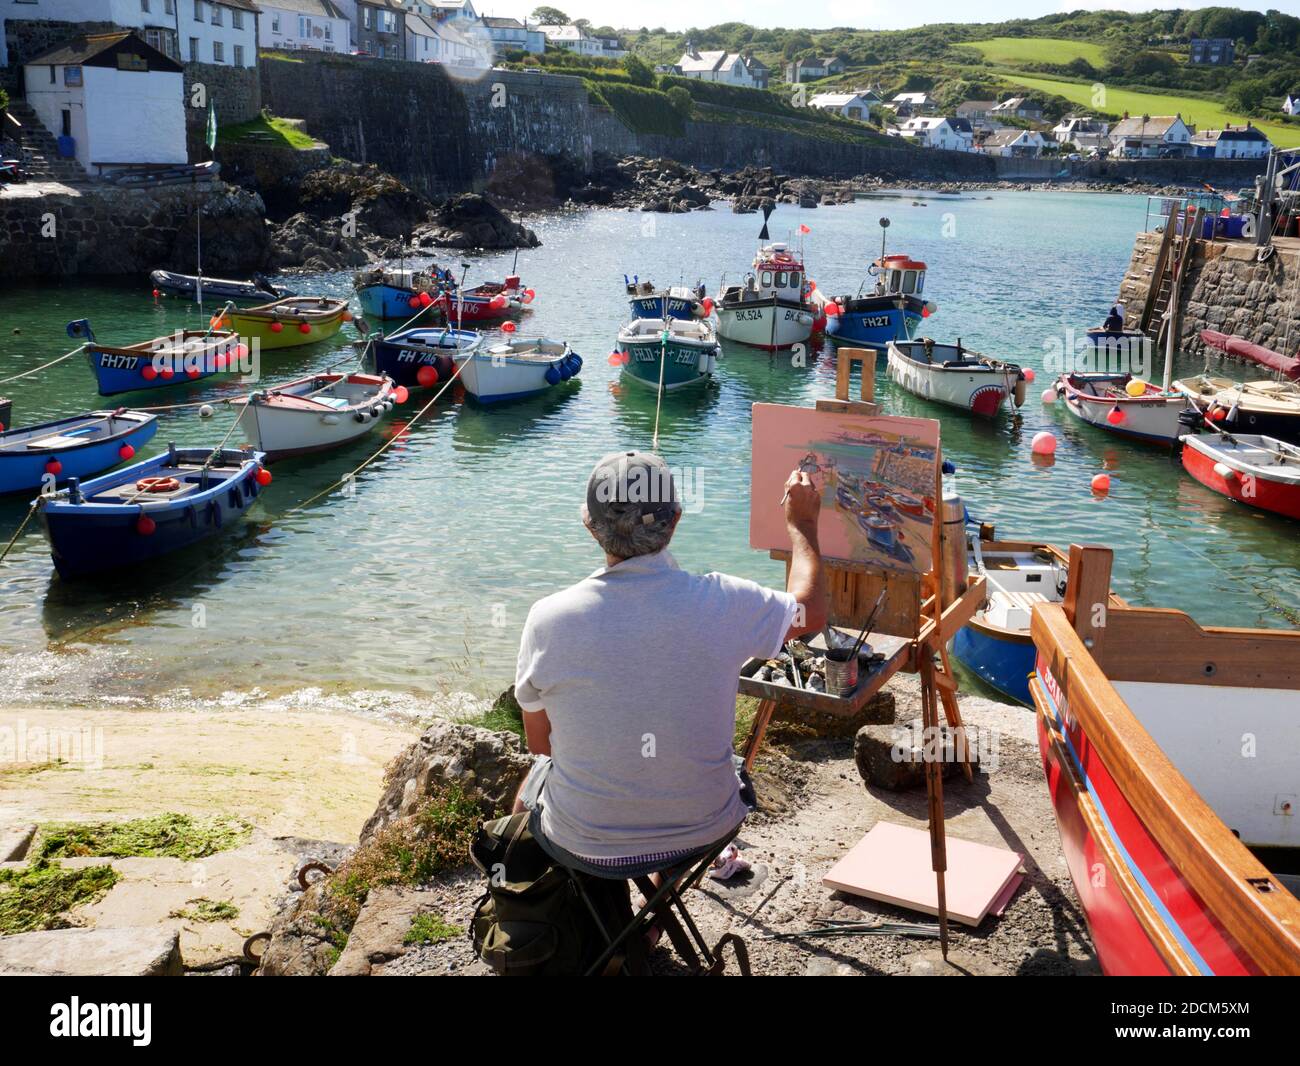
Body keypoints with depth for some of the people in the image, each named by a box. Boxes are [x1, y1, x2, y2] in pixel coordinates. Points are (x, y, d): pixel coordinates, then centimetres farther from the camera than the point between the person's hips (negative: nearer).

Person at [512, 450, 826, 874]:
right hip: (704, 832, 1)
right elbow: (811, 612, 2)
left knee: (535, 777, 32)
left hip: (584, 848, -1)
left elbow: (540, 743, -5)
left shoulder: (548, 619, -20)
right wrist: (801, 524, 17)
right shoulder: (723, 604, -20)